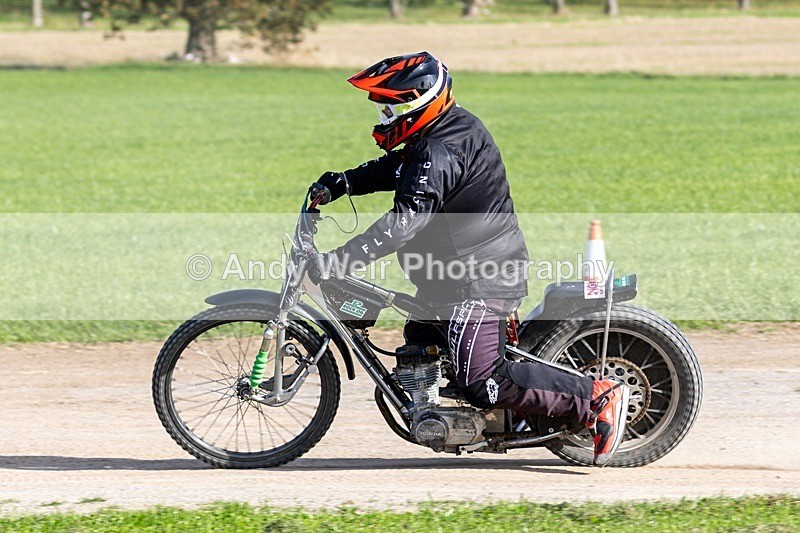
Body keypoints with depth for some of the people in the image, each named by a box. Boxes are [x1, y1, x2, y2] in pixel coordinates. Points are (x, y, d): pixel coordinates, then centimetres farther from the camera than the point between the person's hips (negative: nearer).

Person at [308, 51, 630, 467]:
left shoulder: (439, 152, -23)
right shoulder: (452, 128, 9)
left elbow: (404, 222, -32)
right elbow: (393, 167, 24)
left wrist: (336, 261, -35)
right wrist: (341, 183, 9)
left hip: (478, 283, -11)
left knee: (485, 384, -15)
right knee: (417, 344, 23)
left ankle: (596, 398, -12)